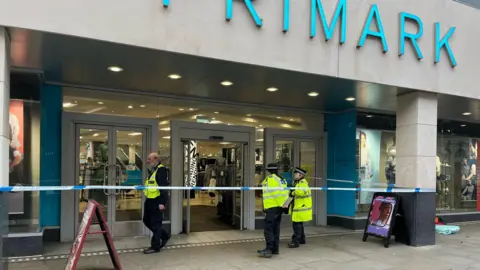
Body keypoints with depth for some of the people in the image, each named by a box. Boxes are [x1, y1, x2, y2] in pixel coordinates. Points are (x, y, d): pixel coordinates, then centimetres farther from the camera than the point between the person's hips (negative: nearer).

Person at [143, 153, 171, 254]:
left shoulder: (161, 170, -16)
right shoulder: (153, 170, 15)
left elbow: (163, 187, -22)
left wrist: (162, 202, -26)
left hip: (157, 201, -10)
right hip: (150, 200, 10)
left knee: (155, 223, -1)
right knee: (147, 220, 17)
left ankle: (155, 246, 11)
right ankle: (164, 235, 31)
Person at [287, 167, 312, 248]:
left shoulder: (302, 182, -17)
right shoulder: (296, 182, 16)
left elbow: (302, 191, -36)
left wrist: (293, 192, -23)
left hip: (301, 207, -11)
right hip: (297, 207, 11)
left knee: (296, 224, -10)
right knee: (299, 224, 19)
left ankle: (295, 241, -7)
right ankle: (302, 239, 31)